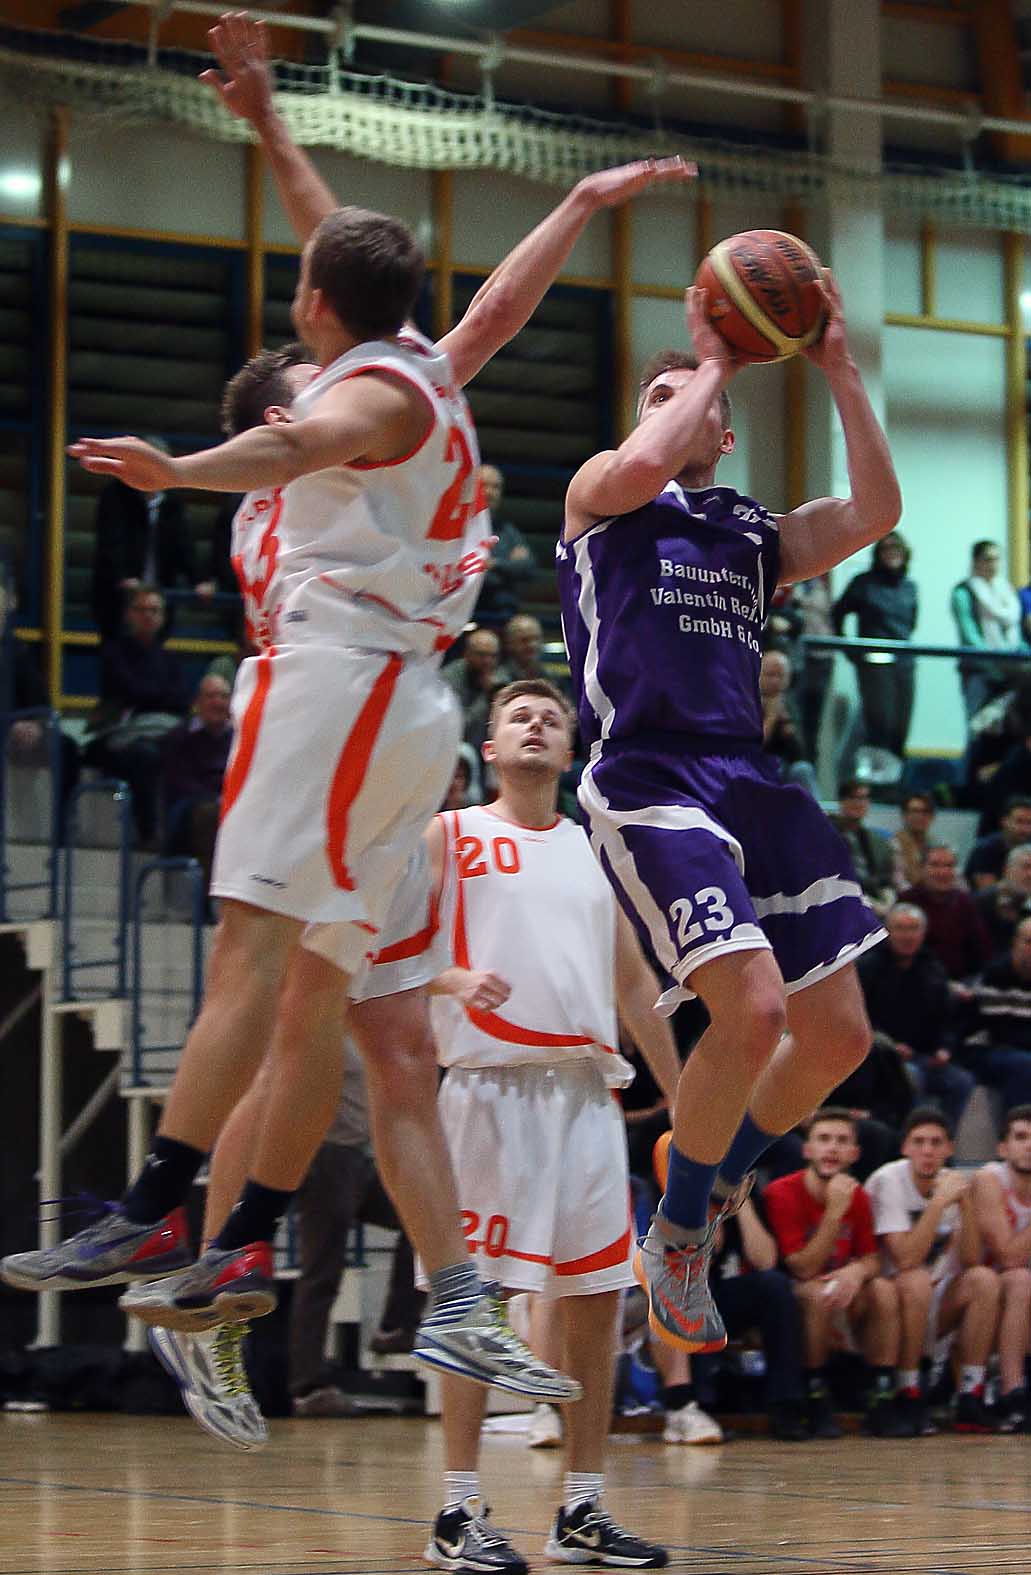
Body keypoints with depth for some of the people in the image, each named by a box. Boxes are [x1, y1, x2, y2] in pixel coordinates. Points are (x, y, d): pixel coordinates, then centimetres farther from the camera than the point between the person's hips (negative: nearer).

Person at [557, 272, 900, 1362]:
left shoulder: (755, 535, 23)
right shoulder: (602, 498, 11)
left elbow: (875, 512, 6)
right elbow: (640, 466, -14)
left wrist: (837, 370, 4)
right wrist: (713, 358, -1)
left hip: (752, 782, 7)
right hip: (650, 779, -6)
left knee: (838, 1034, 3)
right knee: (754, 1009, -22)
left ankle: (716, 1187, 28)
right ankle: (677, 1232, -2)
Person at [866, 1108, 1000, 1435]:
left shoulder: (953, 1182, 1)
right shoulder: (887, 1181, -15)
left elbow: (971, 1261, -6)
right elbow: (906, 1260, -26)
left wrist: (966, 1202, -17)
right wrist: (939, 1203, -26)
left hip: (935, 1307, 5)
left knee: (984, 1280, -19)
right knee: (917, 1282, -34)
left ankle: (970, 1402, -17)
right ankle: (908, 1398, -23)